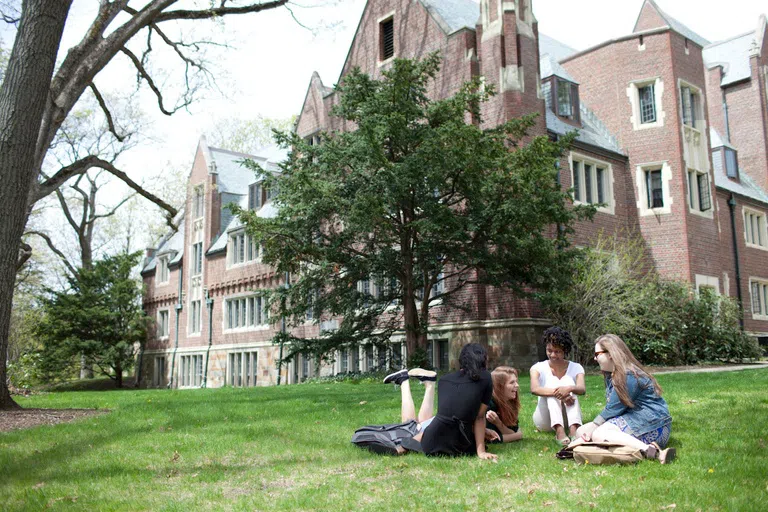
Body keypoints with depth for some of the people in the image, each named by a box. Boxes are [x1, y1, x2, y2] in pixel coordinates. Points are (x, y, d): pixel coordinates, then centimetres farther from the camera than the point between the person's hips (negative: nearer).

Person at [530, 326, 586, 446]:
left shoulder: (576, 368, -1)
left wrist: (569, 389, -47)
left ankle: (573, 429, -42)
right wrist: (559, 393, -43)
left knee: (568, 381, -22)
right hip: (545, 421, -1)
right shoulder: (538, 368, -3)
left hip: (568, 419, 1)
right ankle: (559, 431, -46)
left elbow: (582, 389, -23)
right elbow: (534, 389, -26)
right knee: (552, 382, -25)